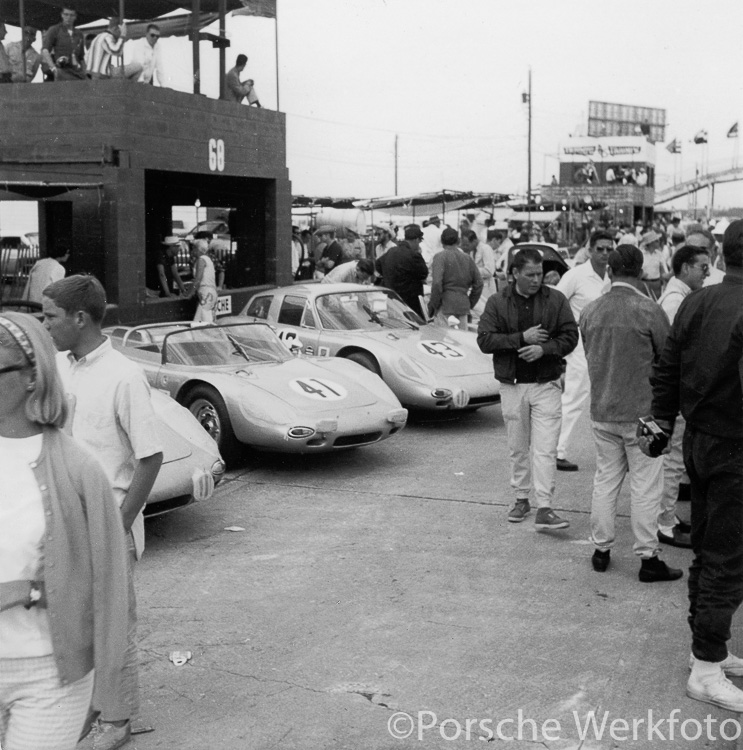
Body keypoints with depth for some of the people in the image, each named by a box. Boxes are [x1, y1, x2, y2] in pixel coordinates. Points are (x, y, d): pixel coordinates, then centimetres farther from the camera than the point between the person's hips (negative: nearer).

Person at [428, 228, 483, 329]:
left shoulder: (440, 257, -4)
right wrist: (470, 304, 20)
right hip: (463, 305, 5)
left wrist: (432, 305, -5)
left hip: (445, 305, -5)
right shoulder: (467, 258, 10)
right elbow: (478, 284, 12)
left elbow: (437, 283, -15)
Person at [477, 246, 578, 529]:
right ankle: (521, 499, 26)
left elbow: (570, 336, 0)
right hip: (512, 385, 1)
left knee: (544, 449, -7)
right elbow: (484, 340, -6)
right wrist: (521, 338, -15)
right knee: (517, 448, 11)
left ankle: (544, 509, -8)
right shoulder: (497, 302, 2)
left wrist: (544, 349, -16)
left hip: (546, 384, -1)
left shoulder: (556, 300, 2)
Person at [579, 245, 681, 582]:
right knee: (645, 485, 3)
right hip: (642, 411, -5)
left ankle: (601, 549, 22)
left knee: (605, 480, 15)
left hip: (601, 411, 5)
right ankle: (648, 558, 8)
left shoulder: (590, 311, -1)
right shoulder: (649, 311, -15)